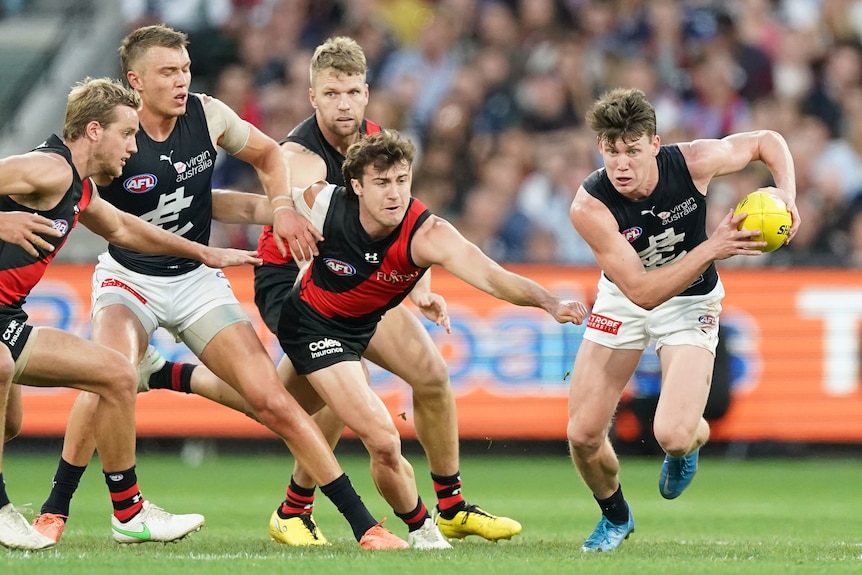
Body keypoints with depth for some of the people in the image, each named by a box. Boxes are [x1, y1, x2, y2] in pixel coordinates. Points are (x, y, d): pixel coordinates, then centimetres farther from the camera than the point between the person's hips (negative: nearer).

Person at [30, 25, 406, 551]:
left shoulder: (208, 115, -8)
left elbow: (268, 154, 11)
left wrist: (282, 208, -5)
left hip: (198, 279, 3)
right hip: (128, 279, -3)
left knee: (272, 400, -8)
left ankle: (363, 523, -2)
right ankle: (54, 511, -13)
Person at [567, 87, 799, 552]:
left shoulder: (693, 162, -26)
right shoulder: (589, 207, -29)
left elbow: (768, 141, -6)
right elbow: (641, 290, -33)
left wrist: (786, 194, -24)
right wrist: (711, 249, -42)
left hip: (690, 303, -1)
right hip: (623, 301, 1)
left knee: (673, 436, -20)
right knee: (583, 435, -4)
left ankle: (692, 441, 21)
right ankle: (615, 516, 30)